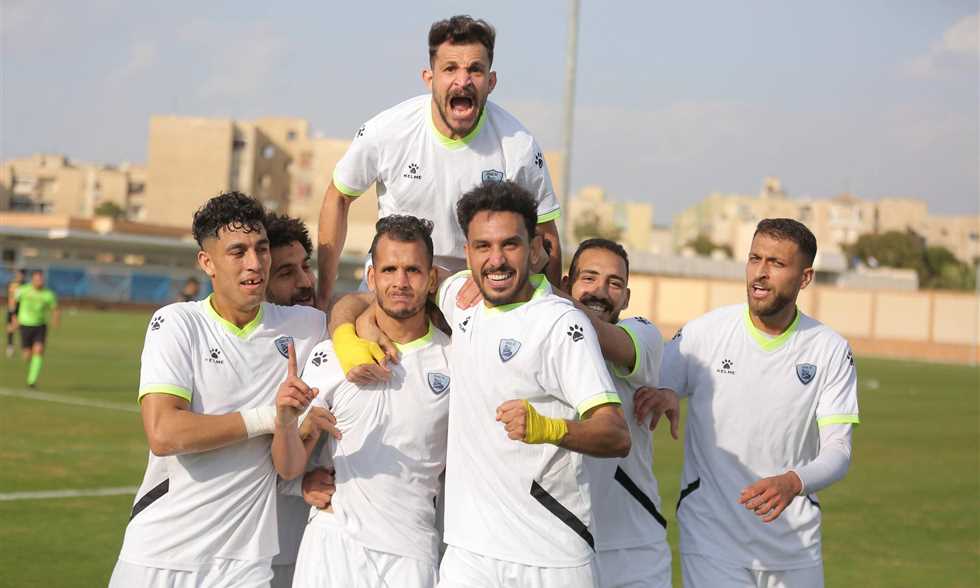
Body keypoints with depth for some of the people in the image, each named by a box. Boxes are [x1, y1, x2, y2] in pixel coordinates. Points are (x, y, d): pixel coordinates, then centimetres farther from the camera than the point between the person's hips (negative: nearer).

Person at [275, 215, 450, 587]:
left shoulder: (454, 360, 3)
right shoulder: (330, 356, 1)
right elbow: (290, 468, -2)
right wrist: (285, 421, -19)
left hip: (412, 555, 0)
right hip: (333, 541, 0)